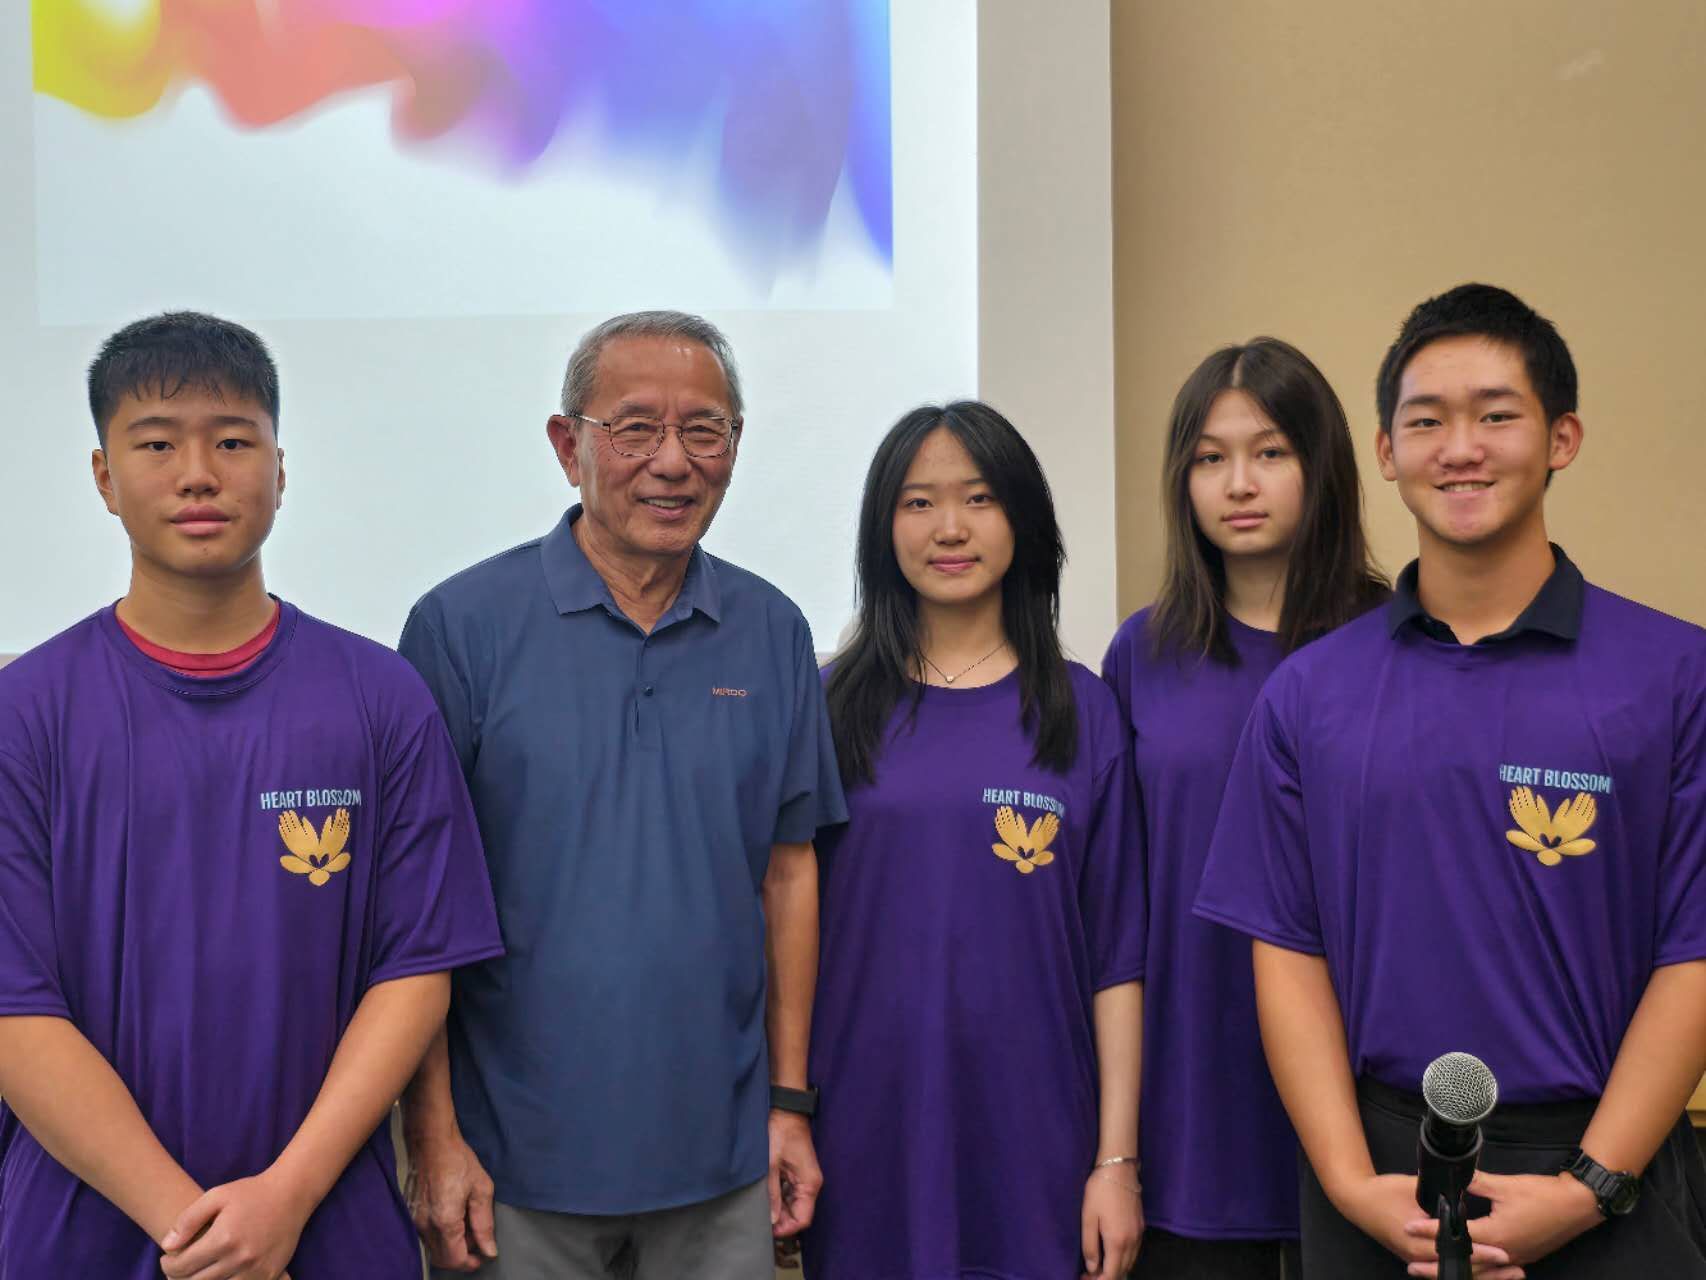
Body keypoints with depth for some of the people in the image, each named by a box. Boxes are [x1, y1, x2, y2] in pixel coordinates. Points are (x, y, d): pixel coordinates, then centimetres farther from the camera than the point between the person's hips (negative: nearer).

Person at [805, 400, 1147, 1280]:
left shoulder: (1084, 713, 2)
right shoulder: (833, 708, 2)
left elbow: (1117, 958, 0)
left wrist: (1118, 1160, -4)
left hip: (1031, 1142, 0)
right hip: (867, 1143, 0)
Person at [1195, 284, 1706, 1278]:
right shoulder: (1308, 695, 2)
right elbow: (1289, 949, 1)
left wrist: (1590, 1188, -13)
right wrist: (1352, 1183, -8)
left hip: (1601, 1187, -1)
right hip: (1380, 1175, 2)